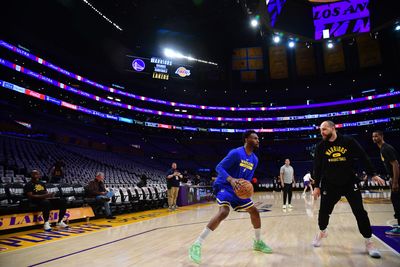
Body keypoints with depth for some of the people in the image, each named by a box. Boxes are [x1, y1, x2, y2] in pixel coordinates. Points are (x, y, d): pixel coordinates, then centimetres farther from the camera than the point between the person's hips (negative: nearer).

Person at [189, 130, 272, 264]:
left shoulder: (255, 159, 7)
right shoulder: (236, 153, -18)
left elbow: (248, 177, 15)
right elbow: (219, 167, -19)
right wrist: (231, 179, -34)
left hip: (238, 189, 9)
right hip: (224, 186, -8)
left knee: (254, 211, 11)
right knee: (224, 211, -30)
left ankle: (258, 242, 34)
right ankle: (196, 245, -24)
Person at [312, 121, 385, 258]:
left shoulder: (348, 141, -7)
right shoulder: (321, 146, -3)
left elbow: (363, 157, 0)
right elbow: (317, 167, 1)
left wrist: (373, 174, -1)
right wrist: (317, 186, 1)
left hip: (350, 183, -1)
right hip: (330, 185, 1)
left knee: (360, 212, -1)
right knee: (324, 211, 6)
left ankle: (368, 243, 17)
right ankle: (322, 232, 34)